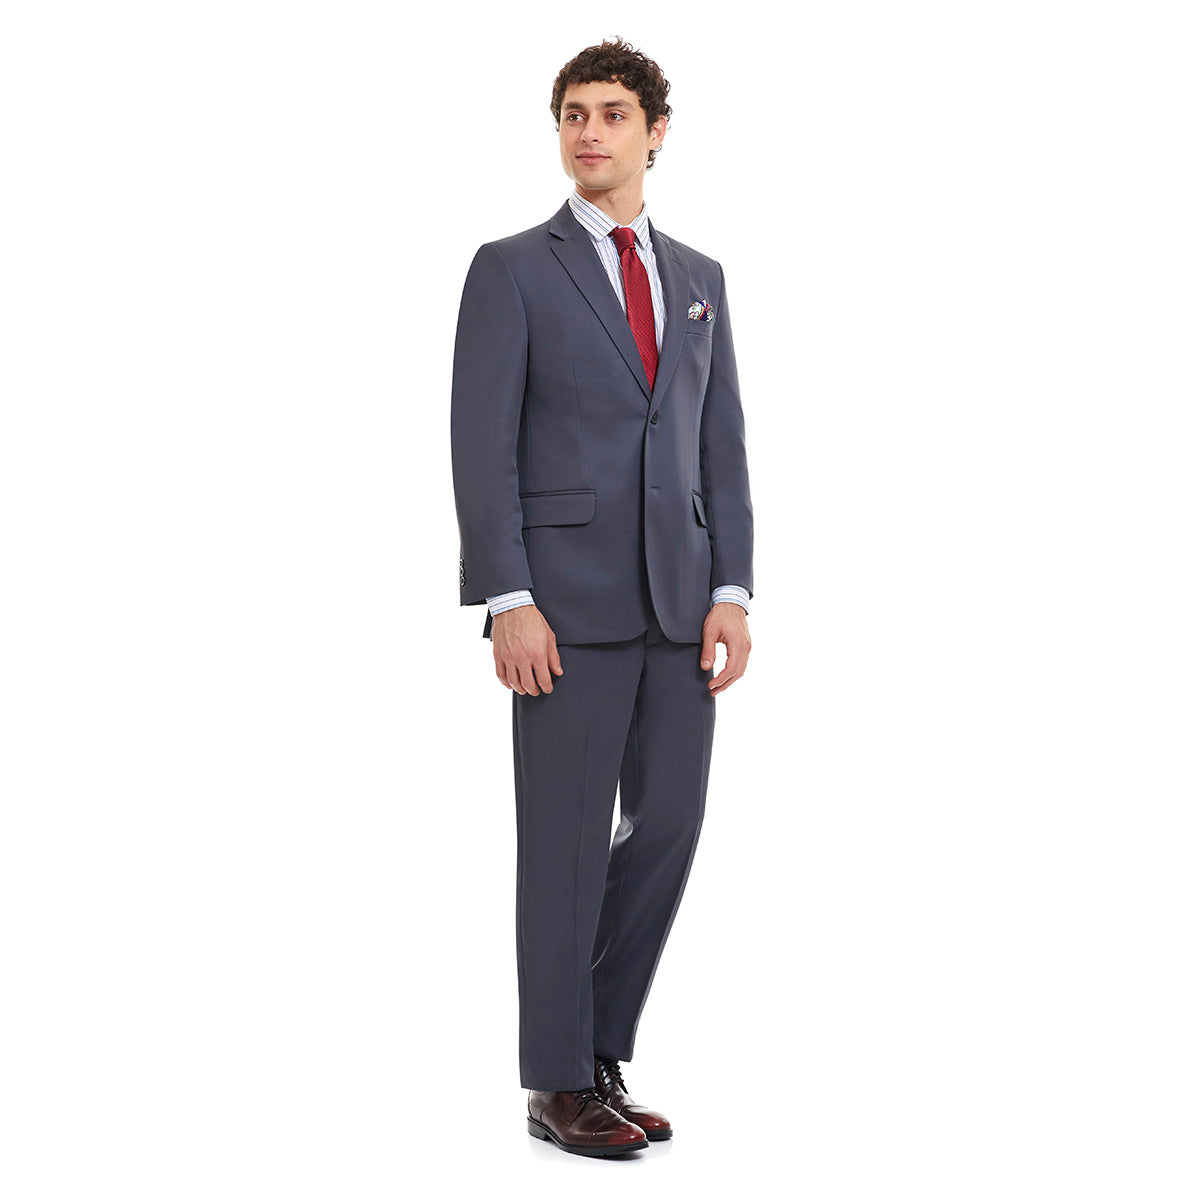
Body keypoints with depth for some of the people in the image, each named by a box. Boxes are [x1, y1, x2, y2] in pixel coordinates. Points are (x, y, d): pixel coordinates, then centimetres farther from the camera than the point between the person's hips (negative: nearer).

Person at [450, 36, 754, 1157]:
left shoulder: (698, 277, 15)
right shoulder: (512, 268, -1)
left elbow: (723, 446, 13)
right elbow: (482, 445, -7)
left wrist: (732, 592, 2)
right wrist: (507, 602, -15)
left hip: (679, 599, 5)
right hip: (566, 597, -5)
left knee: (667, 824, 5)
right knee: (566, 838, -1)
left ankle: (599, 1049, 21)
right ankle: (560, 1085, 10)